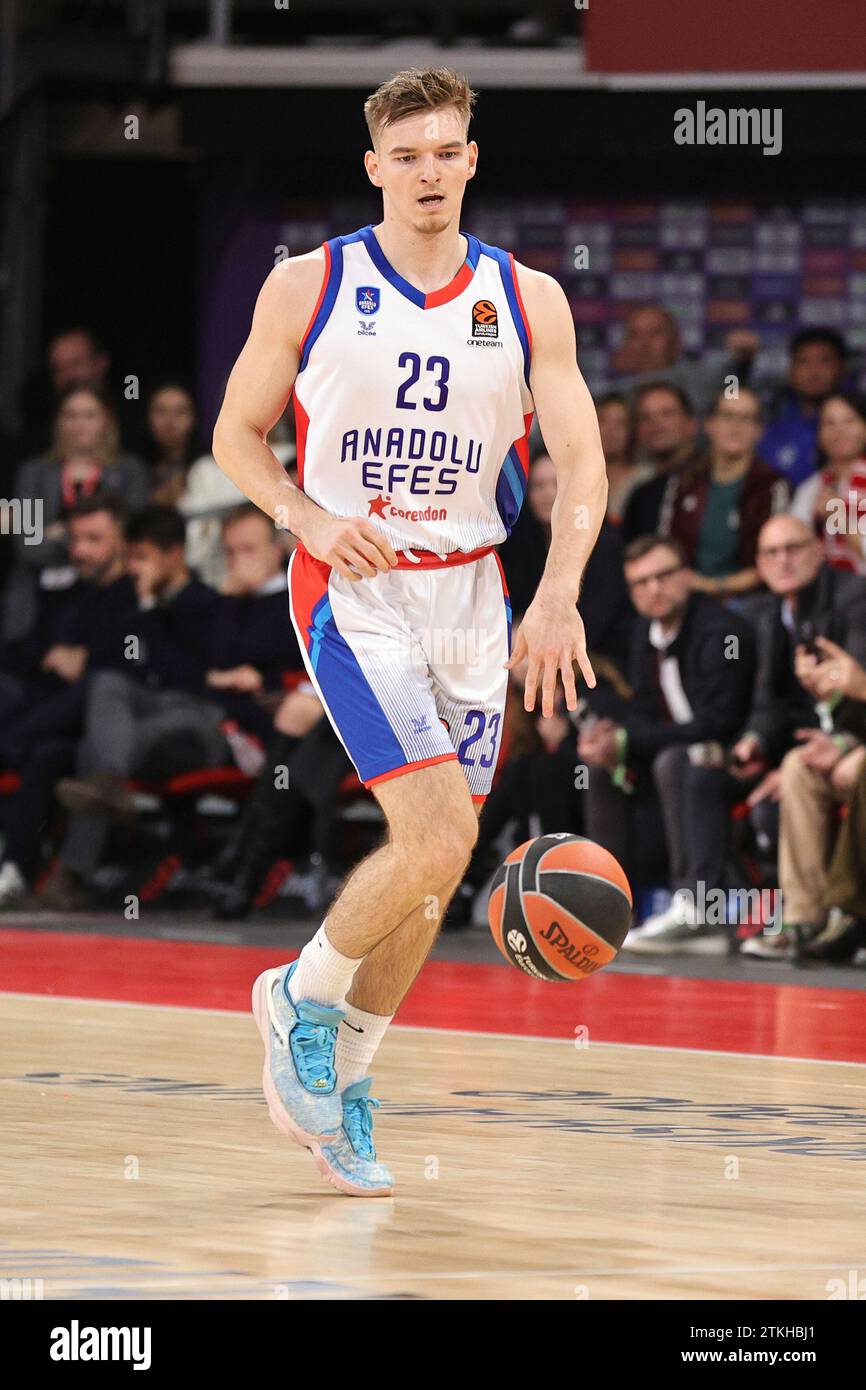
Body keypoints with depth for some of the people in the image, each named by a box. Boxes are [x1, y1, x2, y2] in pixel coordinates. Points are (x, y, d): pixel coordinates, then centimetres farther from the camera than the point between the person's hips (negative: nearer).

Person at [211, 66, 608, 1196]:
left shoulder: (527, 299, 3)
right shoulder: (308, 287, -3)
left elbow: (580, 455, -2)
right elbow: (237, 437, 4)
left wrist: (559, 593, -18)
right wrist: (311, 519, -15)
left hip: (471, 594, 4)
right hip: (352, 592, -4)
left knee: (434, 864, 7)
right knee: (438, 837, -19)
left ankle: (340, 1085, 23)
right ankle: (303, 996, 5)